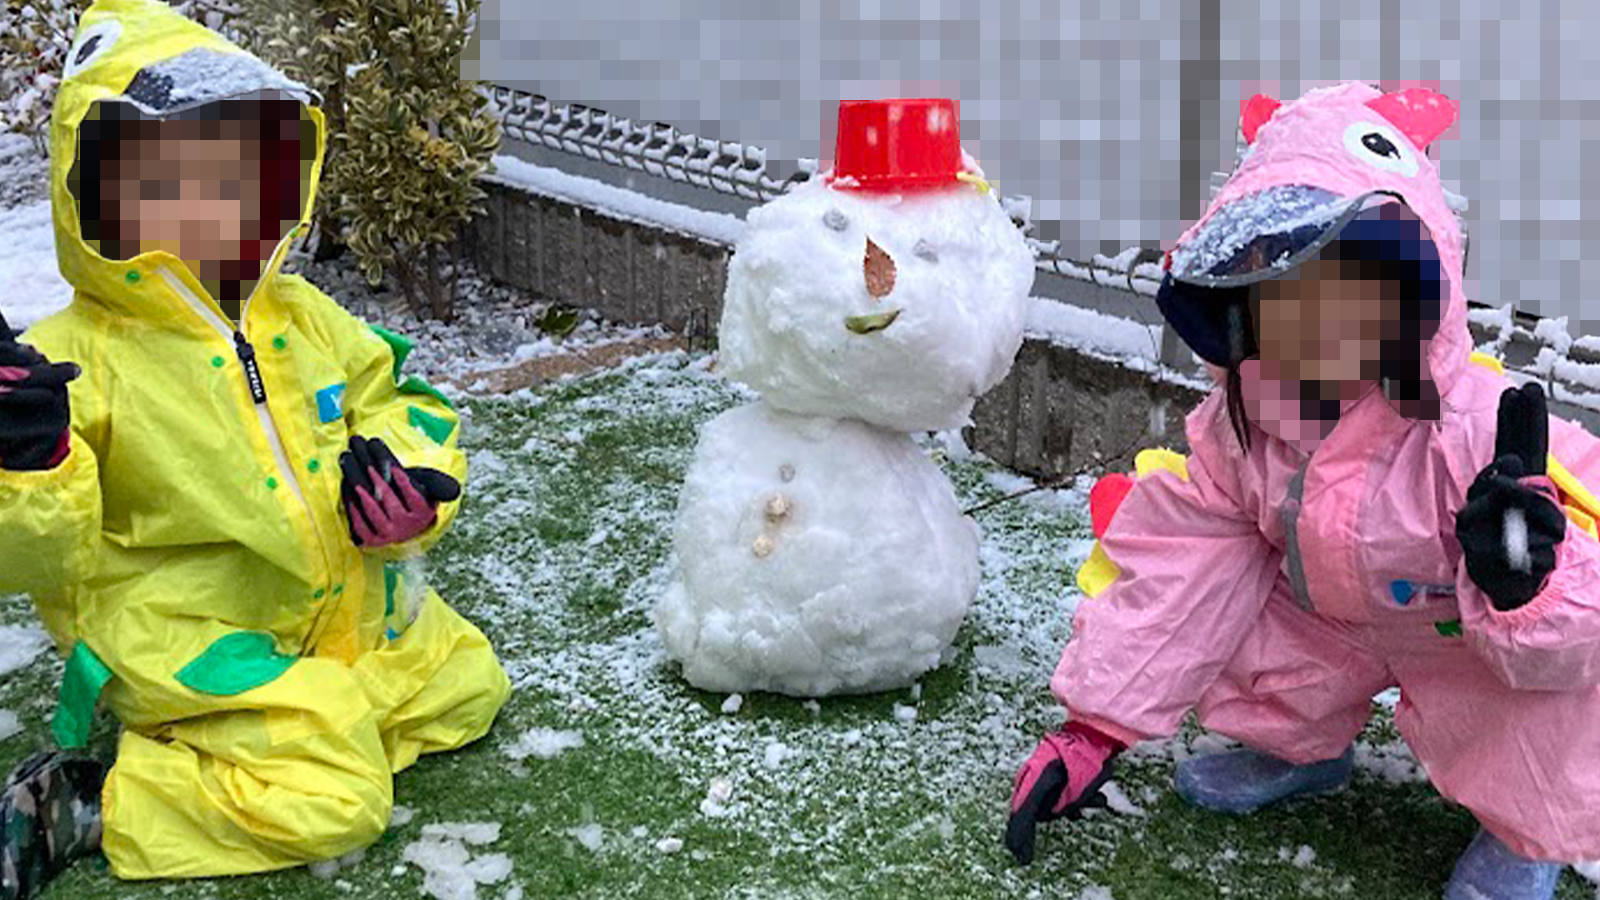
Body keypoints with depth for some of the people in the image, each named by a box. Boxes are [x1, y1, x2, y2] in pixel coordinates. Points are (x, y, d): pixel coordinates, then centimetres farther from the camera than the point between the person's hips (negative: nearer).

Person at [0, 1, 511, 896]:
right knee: (332, 801, -20)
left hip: (345, 609, 7)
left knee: (468, 686, 13)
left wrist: (405, 471, -12)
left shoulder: (303, 317, 1)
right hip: (192, 641, -7)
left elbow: (400, 399, 11)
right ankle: (84, 806, -5)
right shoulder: (74, 361, -16)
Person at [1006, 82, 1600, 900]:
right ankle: (1301, 745, 21)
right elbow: (1180, 567, -9)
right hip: (1340, 620, 5)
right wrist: (1093, 728, -9)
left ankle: (1526, 831, 2)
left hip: (1489, 646, -5)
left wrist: (1523, 580, -54)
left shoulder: (1481, 433, -34)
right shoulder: (1239, 425, -17)